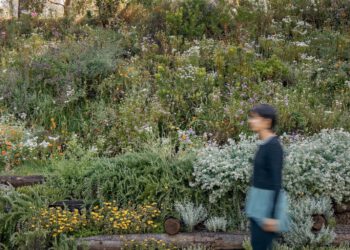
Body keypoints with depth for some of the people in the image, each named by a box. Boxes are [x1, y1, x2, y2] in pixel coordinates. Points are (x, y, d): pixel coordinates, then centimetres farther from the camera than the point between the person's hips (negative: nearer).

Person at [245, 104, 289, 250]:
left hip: (268, 202, -9)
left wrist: (272, 215, -22)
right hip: (260, 200, 9)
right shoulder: (264, 144, 8)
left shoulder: (273, 145, -19)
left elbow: (277, 181, -21)